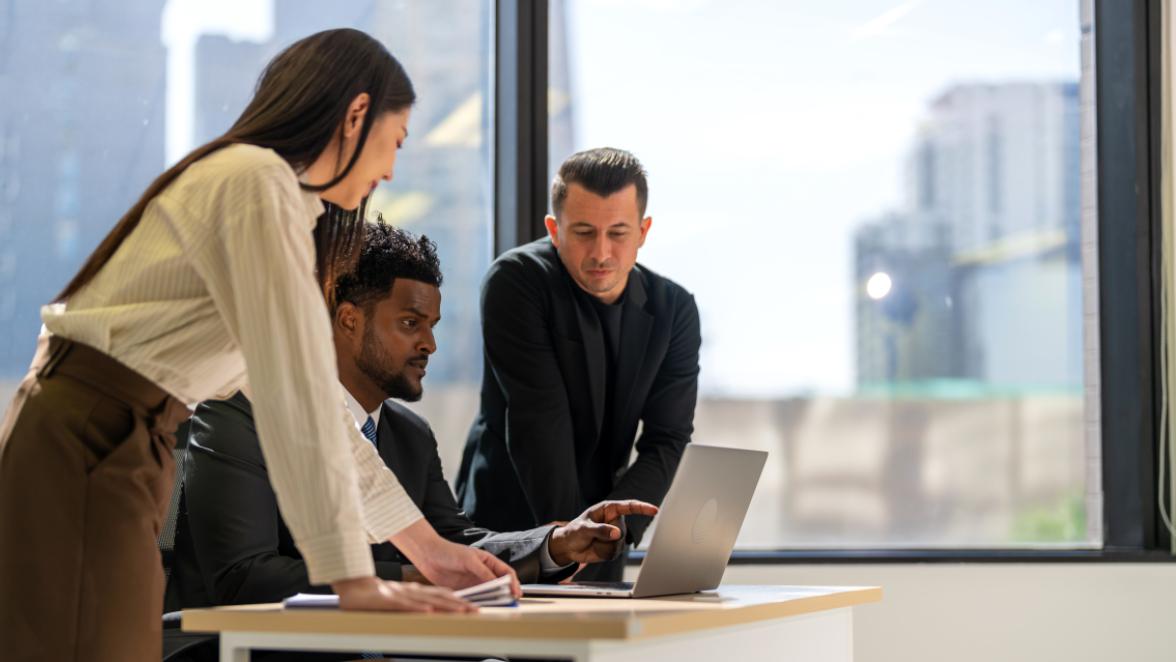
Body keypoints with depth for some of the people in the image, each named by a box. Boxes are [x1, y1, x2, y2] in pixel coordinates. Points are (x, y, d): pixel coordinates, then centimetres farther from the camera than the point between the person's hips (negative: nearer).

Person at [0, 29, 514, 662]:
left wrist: (426, 545, 17)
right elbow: (293, 391, -20)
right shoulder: (260, 182, -12)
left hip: (117, 453, 10)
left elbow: (310, 392, 20)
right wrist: (354, 577, -21)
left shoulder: (261, 185, 19)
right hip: (81, 453, -10)